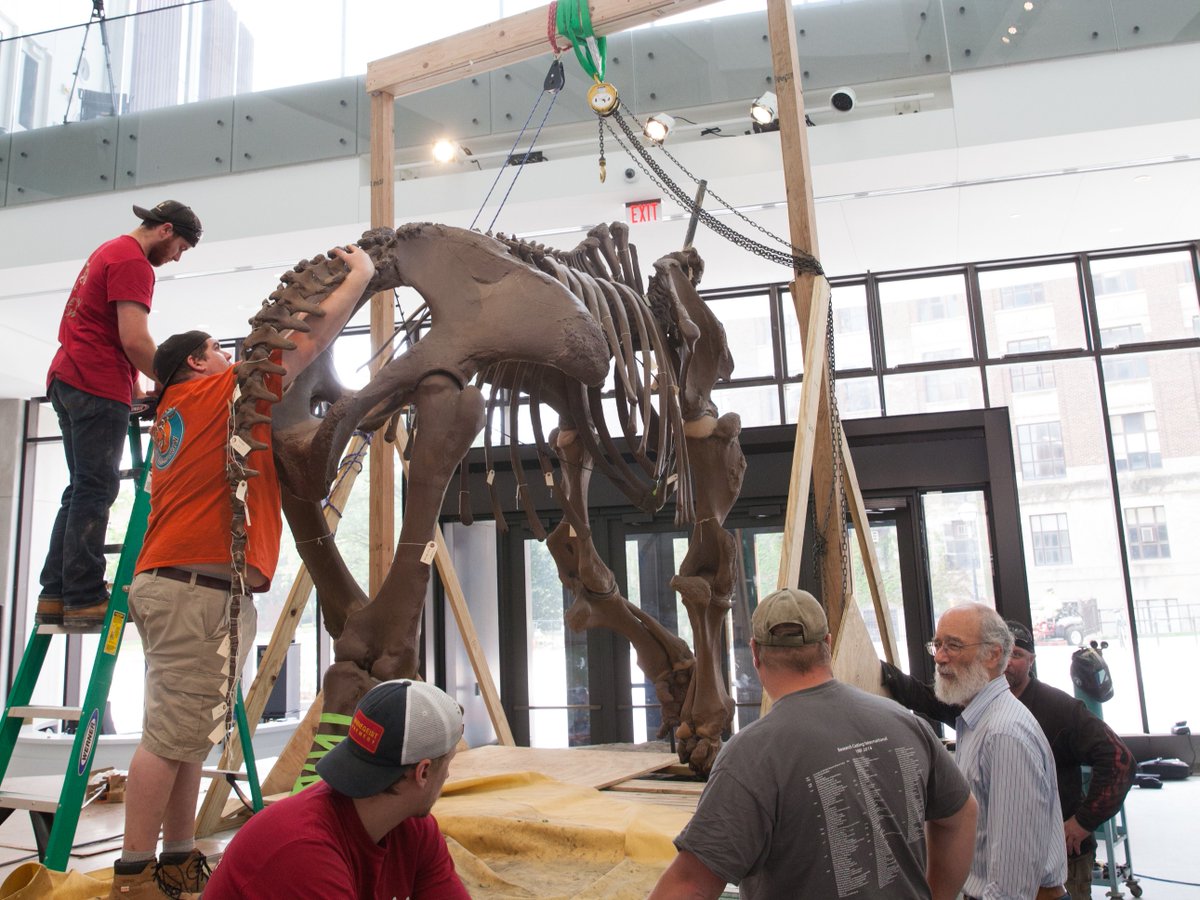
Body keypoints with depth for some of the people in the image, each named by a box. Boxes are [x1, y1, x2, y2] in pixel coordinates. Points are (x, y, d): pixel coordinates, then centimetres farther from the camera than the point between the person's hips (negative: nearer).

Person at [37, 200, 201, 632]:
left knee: (81, 490, 9)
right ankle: (84, 599, -9)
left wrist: (136, 385, 18)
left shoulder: (109, 252, 23)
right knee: (96, 491, -10)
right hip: (98, 385, -10)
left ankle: (55, 596, 8)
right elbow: (135, 340, -18)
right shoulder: (133, 262, -9)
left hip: (68, 378, 10)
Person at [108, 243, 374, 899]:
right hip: (198, 588, -10)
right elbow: (312, 339, 1)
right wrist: (359, 274, 13)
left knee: (188, 735, 12)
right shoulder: (221, 390, -1)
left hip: (175, 584, 10)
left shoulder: (177, 412, 22)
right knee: (172, 735, -7)